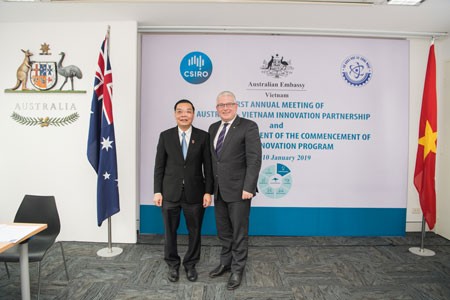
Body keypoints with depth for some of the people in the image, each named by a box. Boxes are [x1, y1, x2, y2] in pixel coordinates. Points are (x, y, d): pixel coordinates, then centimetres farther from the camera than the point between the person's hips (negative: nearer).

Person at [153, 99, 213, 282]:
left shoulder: (203, 136, -1)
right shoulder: (165, 136, 2)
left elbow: (208, 166, -1)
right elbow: (159, 166, 2)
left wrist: (208, 191, -6)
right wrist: (157, 191, -2)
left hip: (194, 192, 0)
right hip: (170, 192, 1)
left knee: (195, 231, 11)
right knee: (169, 231, 11)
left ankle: (190, 264, 32)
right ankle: (173, 265, 32)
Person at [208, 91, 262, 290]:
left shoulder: (248, 126, -10)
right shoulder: (213, 128, 11)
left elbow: (254, 159, -15)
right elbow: (212, 158, 13)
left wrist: (248, 187, -20)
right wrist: (211, 185, 10)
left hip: (238, 189, -6)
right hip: (219, 189, 6)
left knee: (239, 232, 7)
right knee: (223, 231, 18)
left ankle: (237, 270, 23)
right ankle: (226, 262, 36)